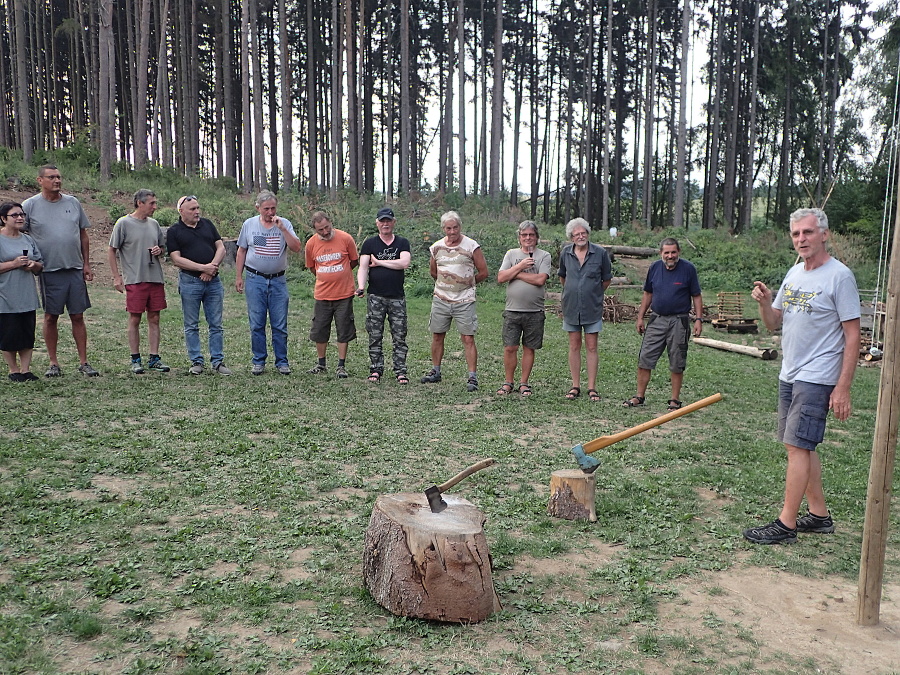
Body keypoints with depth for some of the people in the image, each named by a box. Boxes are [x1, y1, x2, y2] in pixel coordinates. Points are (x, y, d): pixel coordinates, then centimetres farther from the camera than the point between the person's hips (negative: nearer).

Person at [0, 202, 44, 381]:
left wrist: (33, 265, -3)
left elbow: (40, 266, 18)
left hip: (28, 298, 5)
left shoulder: (28, 240, 13)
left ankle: (26, 369, 14)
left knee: (28, 333, 6)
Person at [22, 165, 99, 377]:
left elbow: (83, 235, 13)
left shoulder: (73, 203, 8)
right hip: (49, 271, -2)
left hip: (75, 270, 2)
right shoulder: (30, 205, 0)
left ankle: (83, 363, 9)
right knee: (50, 317, 5)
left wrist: (86, 264, 9)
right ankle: (53, 363, 14)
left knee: (78, 316, 4)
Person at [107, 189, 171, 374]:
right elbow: (111, 251, 0)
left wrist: (159, 250, 0)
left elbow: (162, 247, 24)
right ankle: (135, 360, 10)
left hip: (156, 278, 5)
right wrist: (116, 276, -5)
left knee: (154, 319, 7)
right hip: (134, 280, -5)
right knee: (135, 319, 1)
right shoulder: (123, 223, -3)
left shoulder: (154, 224, 12)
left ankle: (154, 359, 13)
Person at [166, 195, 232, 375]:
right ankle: (196, 362, 14)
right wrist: (203, 268, -15)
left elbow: (221, 248, 7)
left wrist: (212, 266, -10)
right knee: (191, 326, 5)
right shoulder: (174, 231, 0)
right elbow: (176, 260, -8)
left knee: (216, 324, 4)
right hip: (190, 281, -3)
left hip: (213, 281, 3)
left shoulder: (207, 224, 11)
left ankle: (218, 361, 11)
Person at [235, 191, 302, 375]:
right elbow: (241, 251, 13)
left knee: (280, 325, 2)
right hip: (255, 279, 1)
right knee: (257, 324, 4)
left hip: (278, 280, 0)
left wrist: (282, 229, -16)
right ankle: (258, 361, 14)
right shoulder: (249, 224, 6)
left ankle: (282, 362, 12)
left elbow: (297, 248, -9)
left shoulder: (285, 224, 2)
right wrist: (238, 277, 10)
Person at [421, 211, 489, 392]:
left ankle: (473, 377, -1)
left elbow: (483, 273, 0)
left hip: (464, 301, -4)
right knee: (437, 336, 11)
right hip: (440, 299, 4)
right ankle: (435, 371, 26)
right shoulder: (436, 248, 6)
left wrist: (467, 283, 10)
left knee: (468, 339, -5)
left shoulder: (472, 246, -5)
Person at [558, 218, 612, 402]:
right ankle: (575, 386, 15)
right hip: (571, 307, 2)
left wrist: (594, 294, 9)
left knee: (591, 347, 1)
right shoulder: (565, 253, 1)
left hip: (592, 308, -2)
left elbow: (607, 279, 6)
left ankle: (592, 387, 7)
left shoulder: (600, 253, -6)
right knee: (574, 346, 7)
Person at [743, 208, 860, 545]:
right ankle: (819, 515, 24)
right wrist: (764, 302, -6)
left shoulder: (839, 276, -11)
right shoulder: (794, 273, 12)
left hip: (817, 378, -8)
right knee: (803, 447, 13)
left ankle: (786, 524, -2)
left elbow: (852, 335, -12)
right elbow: (774, 324, 16)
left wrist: (843, 387, -16)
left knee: (797, 446, -8)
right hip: (789, 375, 8)